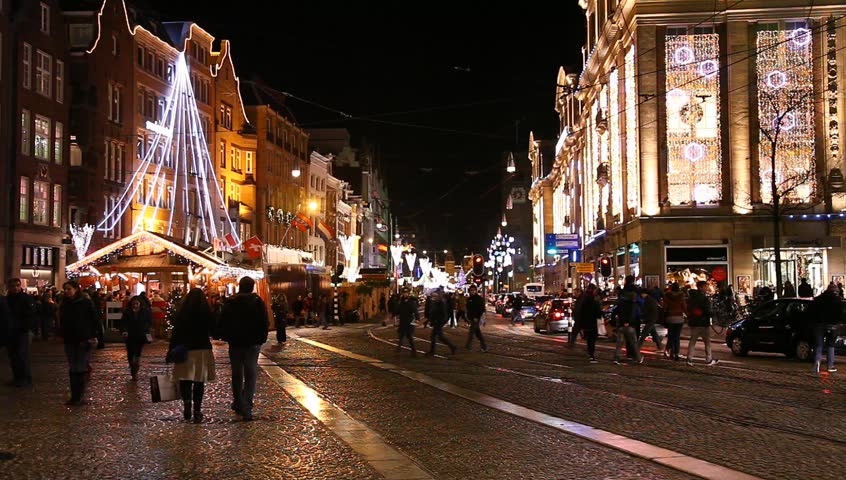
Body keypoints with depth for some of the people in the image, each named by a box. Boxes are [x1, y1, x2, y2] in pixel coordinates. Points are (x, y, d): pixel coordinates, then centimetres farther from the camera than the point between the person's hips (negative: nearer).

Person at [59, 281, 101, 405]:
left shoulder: (86, 303, -7)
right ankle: (74, 396, 14)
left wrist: (93, 335, -10)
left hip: (83, 340, -5)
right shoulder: (64, 304, 8)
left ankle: (79, 396, 2)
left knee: (81, 369, -3)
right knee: (72, 369, 8)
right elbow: (62, 321, 19)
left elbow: (95, 319, -5)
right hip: (69, 340, 5)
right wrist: (63, 334, 9)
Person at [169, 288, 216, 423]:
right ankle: (197, 410, 6)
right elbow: (214, 332, 3)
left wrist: (171, 350, 0)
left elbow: (175, 333, -5)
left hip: (185, 350, 0)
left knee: (185, 379, 9)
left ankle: (186, 401, -15)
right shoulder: (207, 313, -4)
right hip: (203, 350, 0)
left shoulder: (181, 313, -4)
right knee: (199, 381, 7)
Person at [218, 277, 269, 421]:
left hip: (235, 343, 2)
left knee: (237, 375, 16)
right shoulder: (258, 302, -6)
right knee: (251, 375, -2)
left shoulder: (230, 303, -1)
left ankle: (238, 404, 24)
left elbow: (223, 323, 0)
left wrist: (227, 337, 12)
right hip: (253, 344, -2)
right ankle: (247, 408, -12)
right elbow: (265, 323, -7)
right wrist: (262, 338, 4)